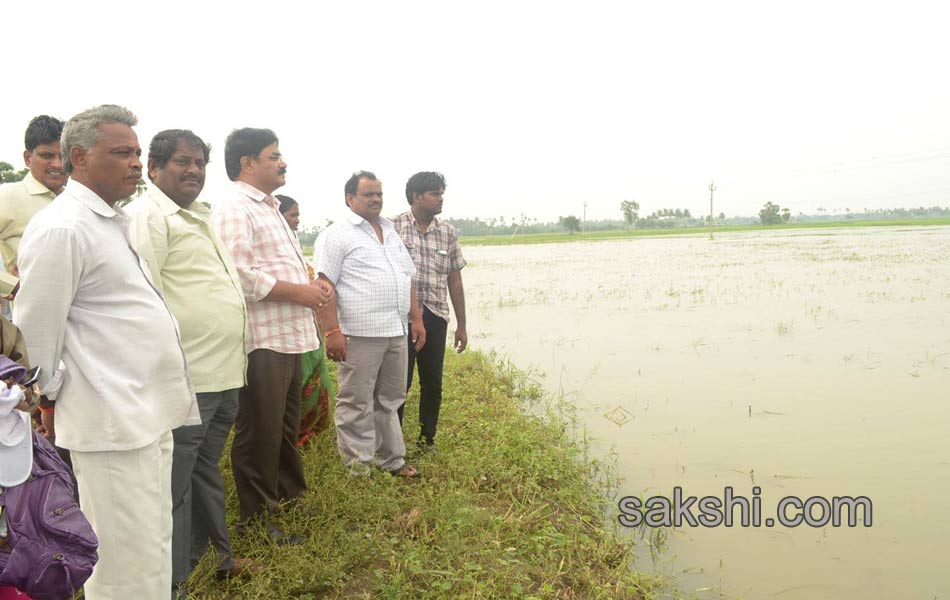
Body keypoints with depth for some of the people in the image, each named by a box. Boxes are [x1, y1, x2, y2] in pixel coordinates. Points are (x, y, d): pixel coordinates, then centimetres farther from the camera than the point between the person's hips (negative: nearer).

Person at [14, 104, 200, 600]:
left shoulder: (113, 221, 15)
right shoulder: (61, 227, -15)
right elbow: (36, 329, -15)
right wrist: (52, 396, -2)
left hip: (149, 411, 9)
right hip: (112, 422, -9)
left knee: (153, 552, 19)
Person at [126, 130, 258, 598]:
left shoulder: (198, 217, 18)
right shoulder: (147, 216, -11)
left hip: (223, 375, 9)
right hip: (186, 379, -9)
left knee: (206, 470, 22)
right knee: (174, 482, 3)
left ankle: (216, 554, 37)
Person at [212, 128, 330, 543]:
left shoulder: (269, 209, 19)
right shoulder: (233, 210, -13)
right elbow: (242, 275, -25)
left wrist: (313, 285, 9)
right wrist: (298, 292, -18)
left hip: (289, 335, 10)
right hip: (262, 341, -10)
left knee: (287, 427, 21)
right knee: (260, 432, 3)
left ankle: (289, 496, 36)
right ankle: (258, 517, 16)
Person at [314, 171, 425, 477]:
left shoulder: (391, 233, 18)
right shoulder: (336, 235, -5)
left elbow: (406, 278, 22)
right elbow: (324, 285, -13)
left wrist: (416, 319, 15)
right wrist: (332, 331, -20)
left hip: (397, 333, 7)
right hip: (359, 336, -7)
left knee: (389, 400, 16)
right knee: (356, 405, 1)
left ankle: (392, 461, 27)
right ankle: (358, 469, 11)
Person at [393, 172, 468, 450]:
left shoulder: (448, 232, 8)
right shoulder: (392, 227, -3)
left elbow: (455, 281, 11)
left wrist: (461, 325, 11)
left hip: (435, 317, 3)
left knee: (432, 383, 10)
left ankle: (428, 439, 26)